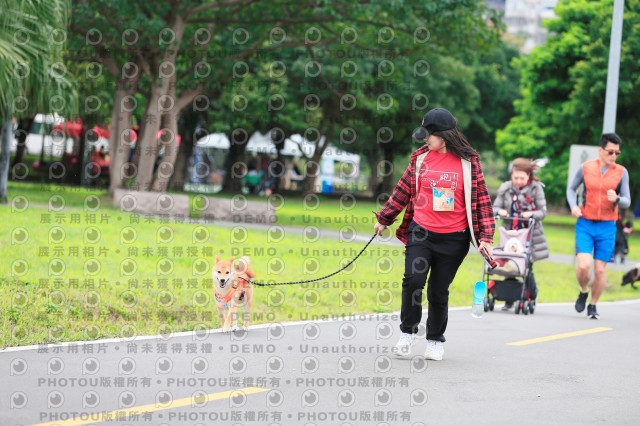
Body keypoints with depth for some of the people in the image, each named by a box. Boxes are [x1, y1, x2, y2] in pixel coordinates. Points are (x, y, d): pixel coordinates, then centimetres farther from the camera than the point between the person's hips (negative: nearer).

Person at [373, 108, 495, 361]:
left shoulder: (468, 162, -1)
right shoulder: (420, 158, 5)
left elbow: (481, 199, 2)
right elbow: (403, 190, 17)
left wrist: (485, 237, -2)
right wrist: (384, 219, 22)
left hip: (454, 239, -2)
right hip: (420, 233, 2)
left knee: (438, 291, 3)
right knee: (413, 280, -16)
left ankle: (435, 340, 23)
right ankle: (408, 333, 2)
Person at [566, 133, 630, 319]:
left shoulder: (621, 172, 0)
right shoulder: (585, 168, 0)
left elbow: (627, 202, 1)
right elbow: (571, 188, 16)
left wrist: (616, 199, -22)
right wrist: (573, 206, -3)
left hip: (606, 227, 1)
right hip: (585, 225, 0)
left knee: (600, 270, 1)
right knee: (583, 265, -14)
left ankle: (593, 306, 21)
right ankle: (583, 292, 17)